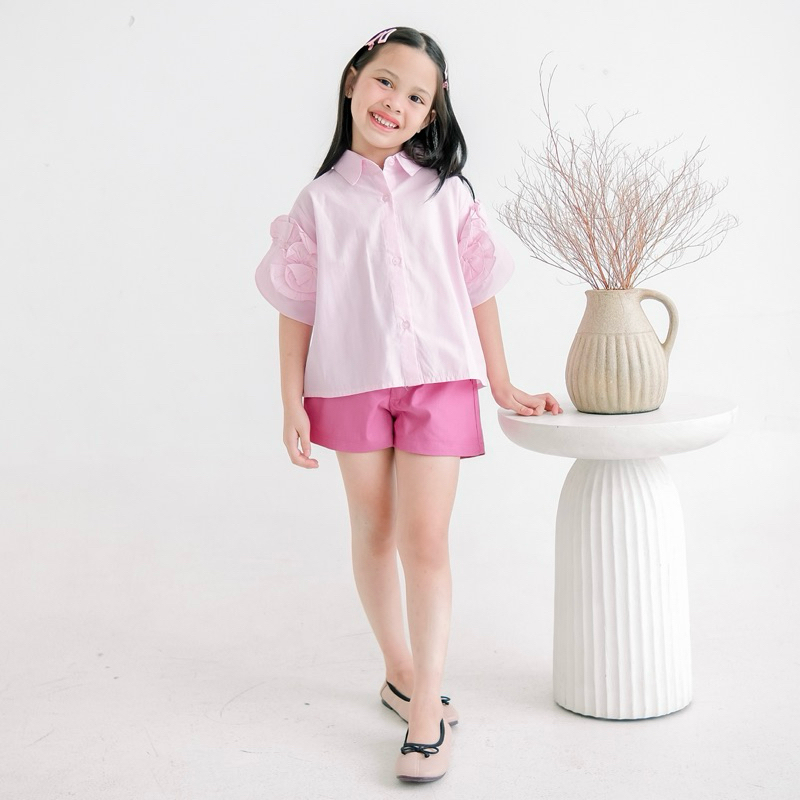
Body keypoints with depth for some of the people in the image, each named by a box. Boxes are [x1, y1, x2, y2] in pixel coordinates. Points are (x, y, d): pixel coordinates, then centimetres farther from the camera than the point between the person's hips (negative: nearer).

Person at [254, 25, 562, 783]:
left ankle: (425, 708, 3)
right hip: (351, 381, 1)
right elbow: (297, 308, 2)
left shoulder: (446, 191, 4)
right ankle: (399, 671, 32)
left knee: (424, 539, -5)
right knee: (372, 533, 12)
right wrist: (293, 404, -2)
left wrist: (503, 386, 9)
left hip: (437, 378, -1)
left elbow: (478, 290, 7)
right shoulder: (320, 200, 2)